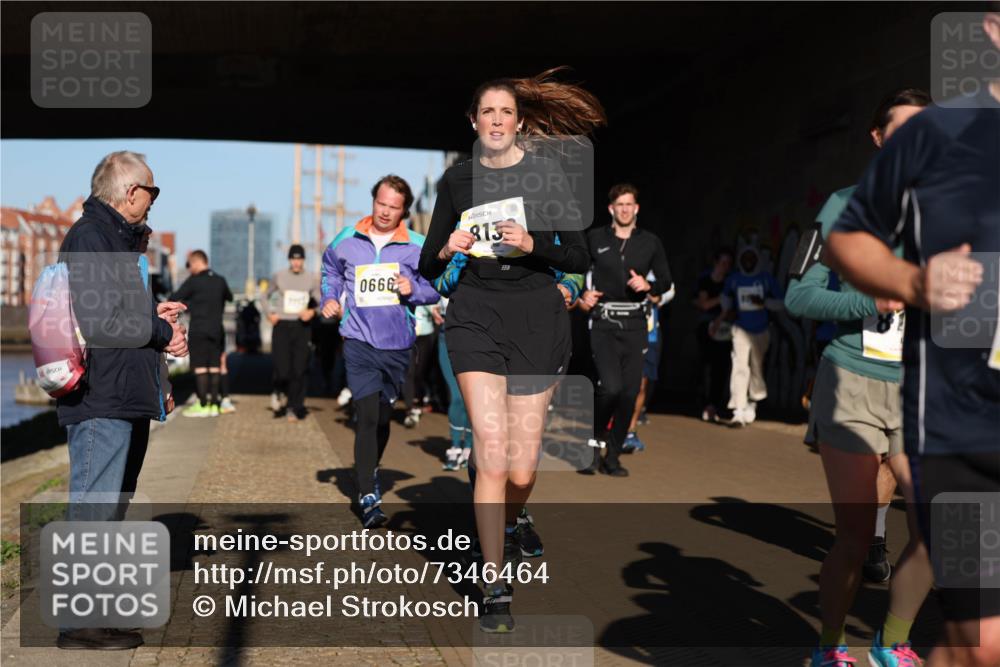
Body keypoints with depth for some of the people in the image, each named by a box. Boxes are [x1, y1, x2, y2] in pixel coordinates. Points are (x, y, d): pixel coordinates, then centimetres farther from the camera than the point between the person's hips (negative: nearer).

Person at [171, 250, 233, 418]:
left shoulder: (193, 281, -9)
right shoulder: (220, 281, 7)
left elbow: (174, 299, -6)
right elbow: (229, 297, 23)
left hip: (198, 330, -5)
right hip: (216, 329, 5)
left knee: (200, 367, -3)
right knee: (214, 367, 6)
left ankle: (202, 405, -5)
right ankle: (214, 404, 7)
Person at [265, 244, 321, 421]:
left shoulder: (312, 280, 4)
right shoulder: (279, 277, 5)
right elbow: (266, 297, 19)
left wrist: (312, 311, -14)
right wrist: (269, 314, 4)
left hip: (301, 327, 1)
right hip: (282, 326, -1)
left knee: (299, 371, -1)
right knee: (282, 369, -8)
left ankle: (294, 408, 9)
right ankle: (278, 393, 23)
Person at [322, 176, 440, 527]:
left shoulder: (417, 246, 0)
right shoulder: (347, 239, 2)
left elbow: (435, 289, 6)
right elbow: (330, 269, 22)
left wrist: (414, 290, -13)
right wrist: (330, 298, 7)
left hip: (397, 344, 2)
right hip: (359, 340, -2)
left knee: (383, 417, 15)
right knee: (367, 416, -13)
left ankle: (371, 472, 41)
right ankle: (368, 497, -11)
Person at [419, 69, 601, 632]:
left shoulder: (547, 172, 2)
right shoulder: (457, 179, 9)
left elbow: (580, 258, -1)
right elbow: (428, 267, 13)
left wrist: (532, 244, -18)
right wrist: (447, 249, -8)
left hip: (538, 317, -1)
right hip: (476, 316, 1)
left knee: (521, 470, 1)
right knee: (492, 456, -13)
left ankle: (507, 527, 37)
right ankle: (497, 589, -2)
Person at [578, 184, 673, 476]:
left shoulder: (650, 242, 7)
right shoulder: (595, 238, 4)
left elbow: (666, 281, 13)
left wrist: (648, 286, -7)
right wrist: (582, 294, 0)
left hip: (635, 323, 2)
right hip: (603, 322, -2)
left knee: (630, 392, 0)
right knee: (611, 386, -19)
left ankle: (612, 457, 13)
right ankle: (593, 441, 6)